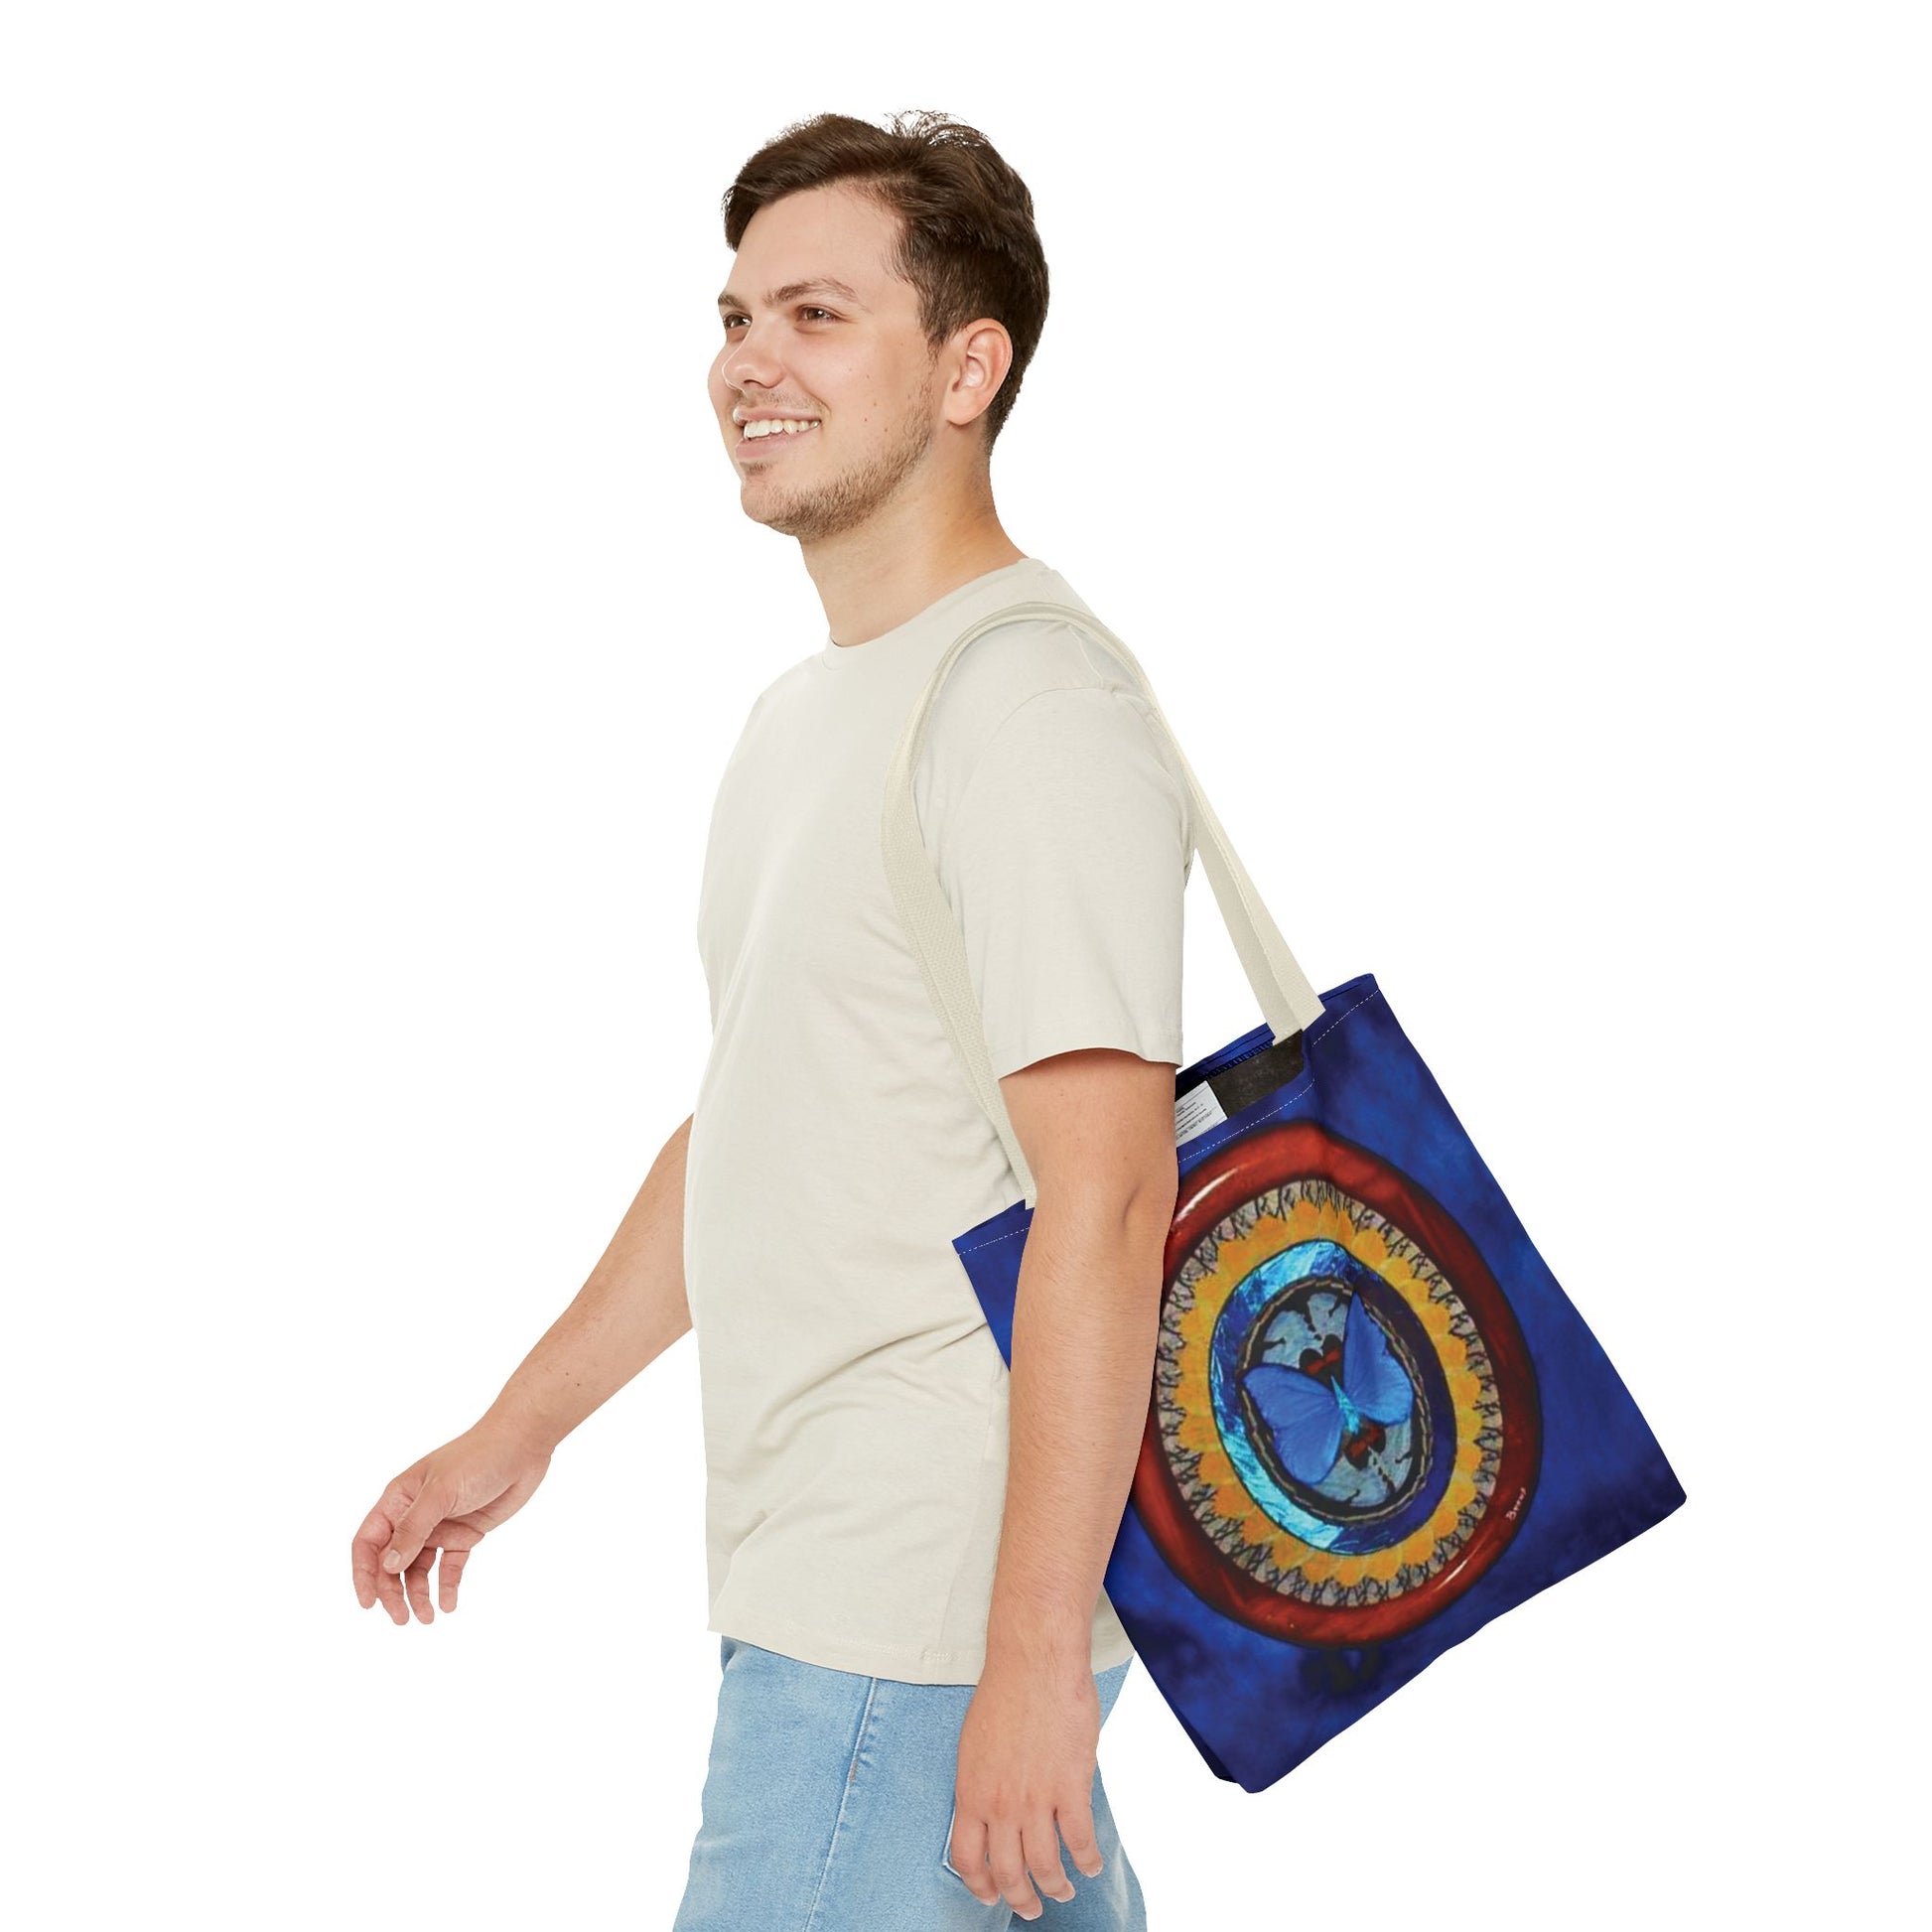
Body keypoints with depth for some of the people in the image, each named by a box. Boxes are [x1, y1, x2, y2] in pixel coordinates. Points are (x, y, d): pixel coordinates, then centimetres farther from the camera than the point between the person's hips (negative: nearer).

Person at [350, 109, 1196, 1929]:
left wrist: (1034, 1651, -25)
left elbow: (1104, 1200, -22)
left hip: (928, 1620, -9)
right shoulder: (806, 708, 16)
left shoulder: (1036, 710, -16)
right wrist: (519, 1430, 25)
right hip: (812, 1576, 9)